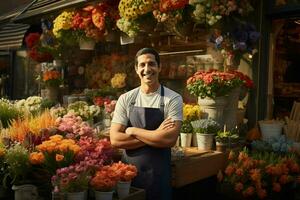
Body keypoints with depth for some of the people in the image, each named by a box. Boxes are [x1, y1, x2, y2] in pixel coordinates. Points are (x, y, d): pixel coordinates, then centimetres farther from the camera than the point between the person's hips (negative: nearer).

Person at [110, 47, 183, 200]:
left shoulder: (173, 99, -7)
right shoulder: (125, 99, 0)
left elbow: (170, 139, -19)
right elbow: (115, 139, -9)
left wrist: (133, 131, -13)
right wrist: (156, 135, -15)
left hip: (159, 174, -2)